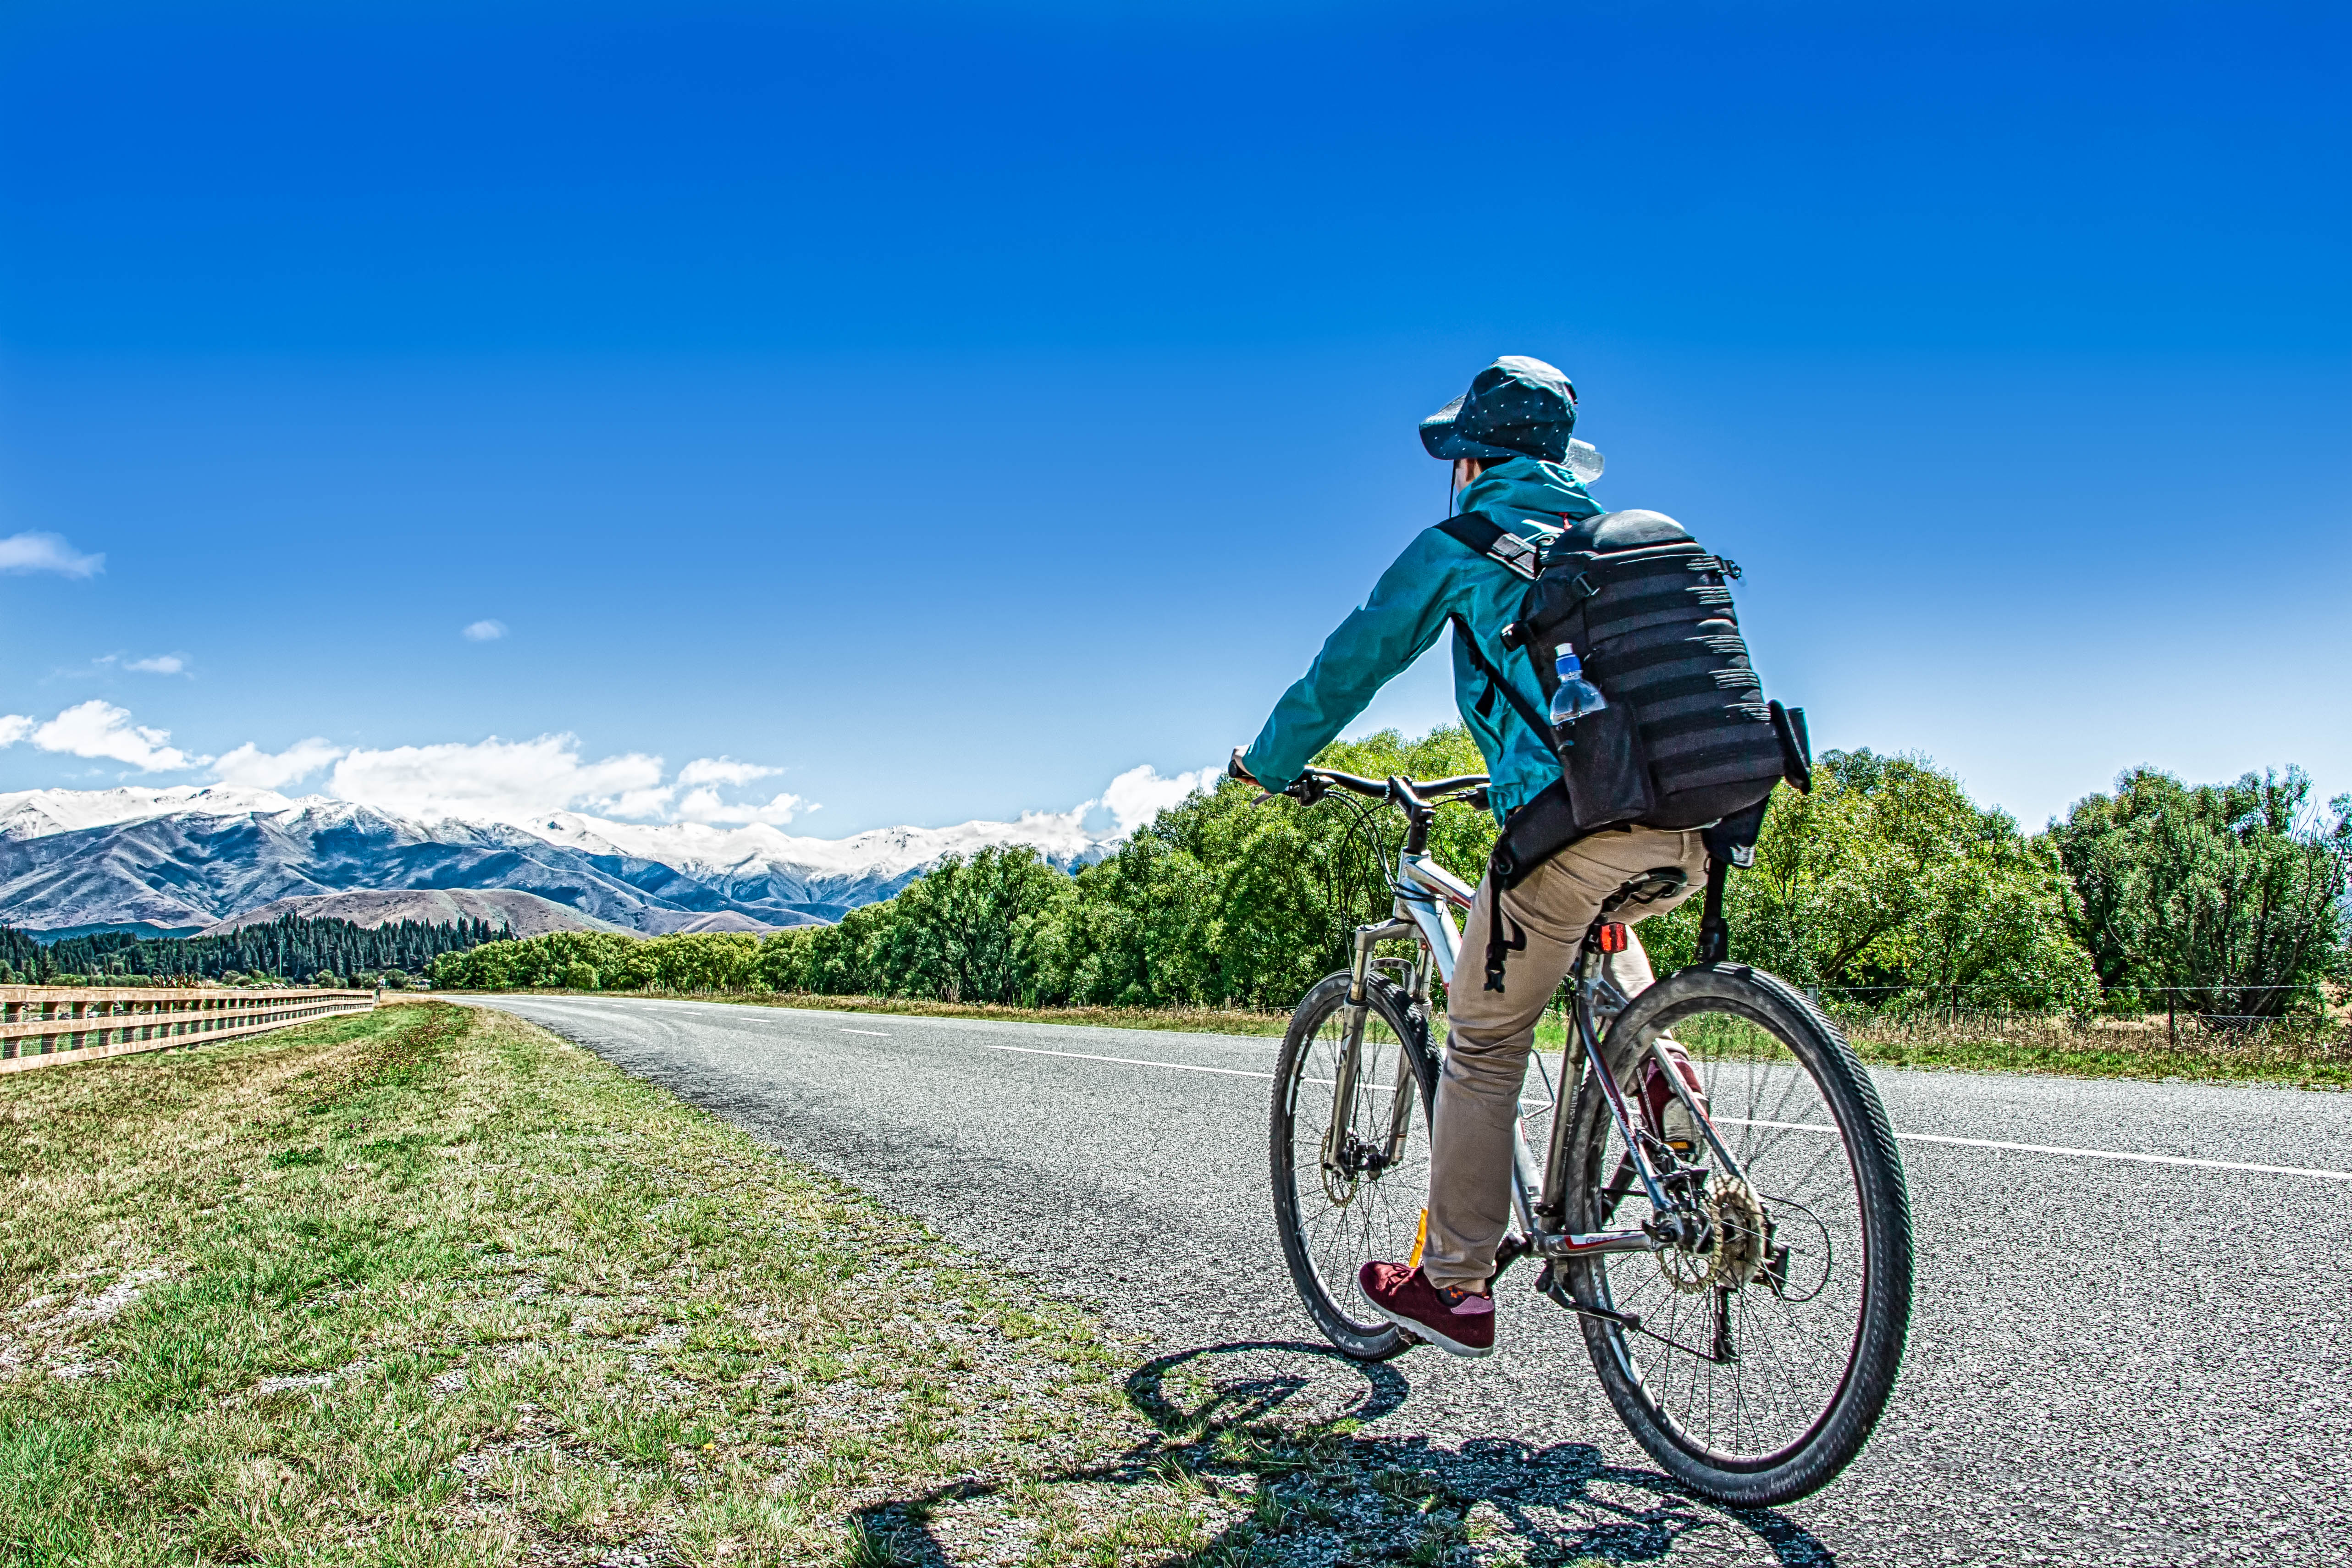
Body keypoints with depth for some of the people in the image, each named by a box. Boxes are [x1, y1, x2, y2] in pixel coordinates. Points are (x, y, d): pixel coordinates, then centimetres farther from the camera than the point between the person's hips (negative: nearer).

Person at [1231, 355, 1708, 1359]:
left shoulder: (1464, 540, 8)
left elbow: (1355, 659, 11)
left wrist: (1268, 761, 27)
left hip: (1575, 823, -6)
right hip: (1693, 834, 7)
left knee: (1484, 1045, 8)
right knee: (1602, 922, 39)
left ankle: (1454, 1286, 14)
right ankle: (1658, 1070, 14)